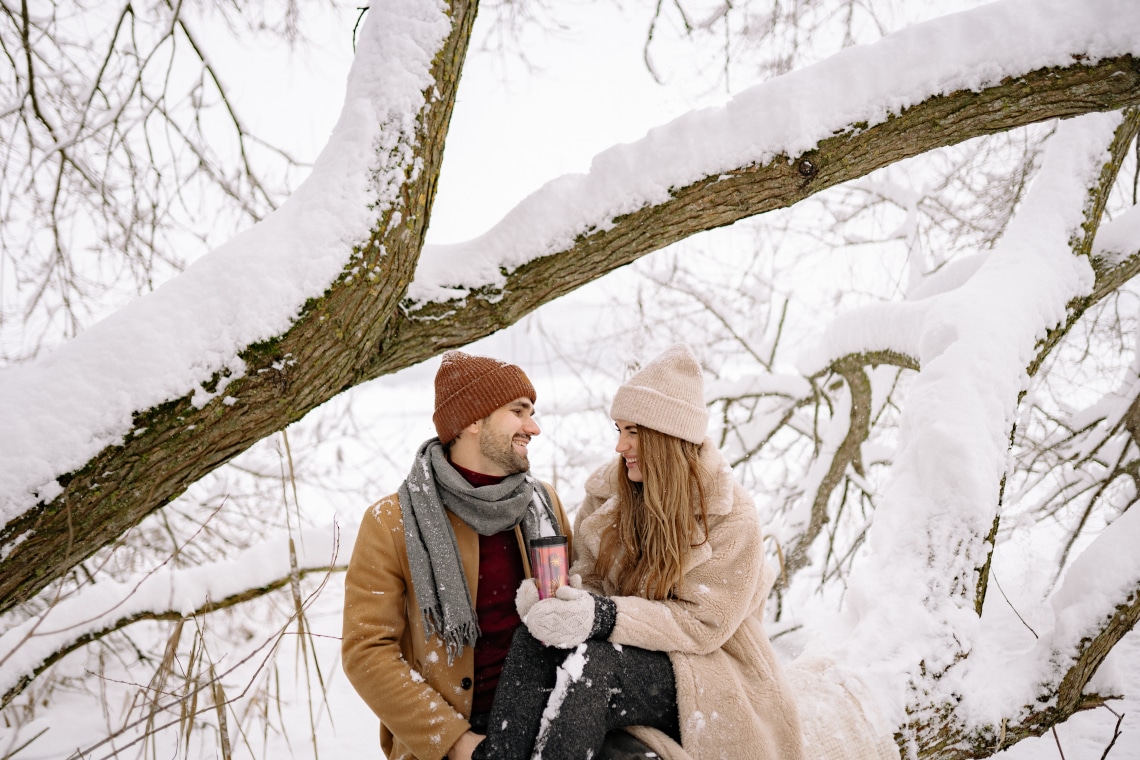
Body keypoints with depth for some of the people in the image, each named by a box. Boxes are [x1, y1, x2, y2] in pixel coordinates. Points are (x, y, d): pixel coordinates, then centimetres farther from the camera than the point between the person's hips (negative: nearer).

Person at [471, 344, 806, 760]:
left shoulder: (731, 516, -12)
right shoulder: (608, 492, 4)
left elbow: (704, 622, -17)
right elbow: (589, 575, 6)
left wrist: (604, 616, -31)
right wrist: (554, 595, -20)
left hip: (700, 672, -4)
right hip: (629, 653, 5)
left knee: (590, 663, -34)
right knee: (534, 636, -27)